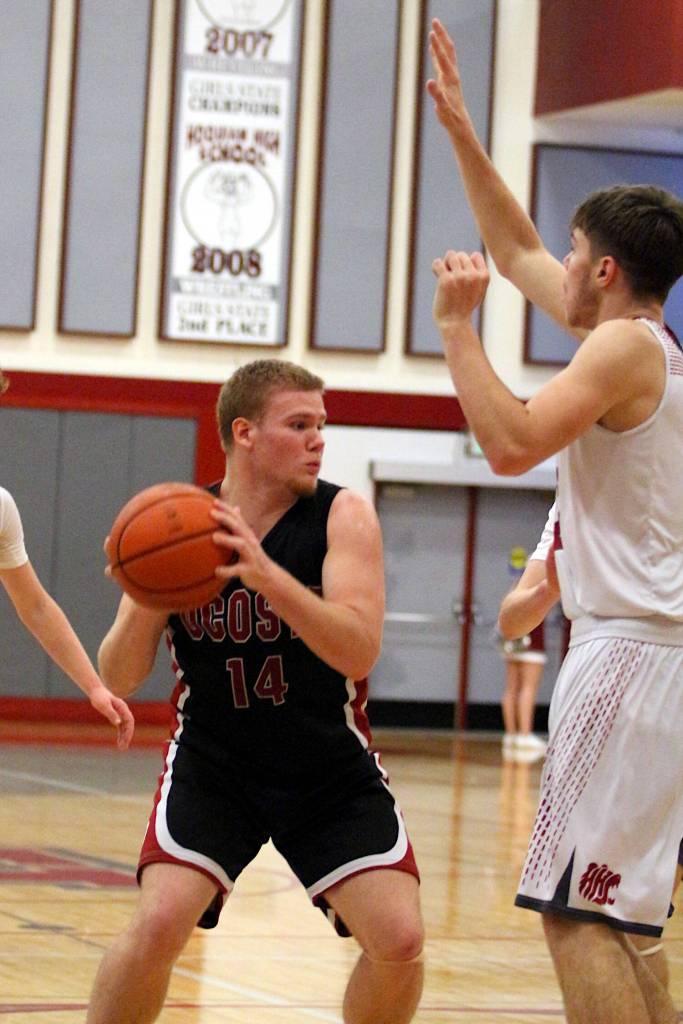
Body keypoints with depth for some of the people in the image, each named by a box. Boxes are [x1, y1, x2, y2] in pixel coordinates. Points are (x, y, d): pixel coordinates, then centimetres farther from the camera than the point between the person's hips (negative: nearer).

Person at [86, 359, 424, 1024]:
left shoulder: (343, 516, -13)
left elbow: (359, 651, -27)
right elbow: (118, 682, -9)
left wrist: (264, 573, -41)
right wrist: (143, 602, -31)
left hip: (333, 771, 0)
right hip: (212, 764, 0)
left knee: (400, 941, -12)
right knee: (156, 925, -20)